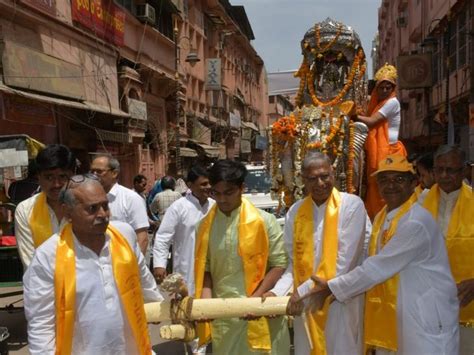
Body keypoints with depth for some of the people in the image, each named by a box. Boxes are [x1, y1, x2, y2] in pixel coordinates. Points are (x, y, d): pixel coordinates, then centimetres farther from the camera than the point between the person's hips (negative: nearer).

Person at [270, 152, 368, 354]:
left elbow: (343, 263, -14)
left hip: (340, 302, -3)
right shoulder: (295, 212, 2)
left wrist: (303, 291, -14)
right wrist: (277, 292, -10)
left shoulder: (352, 205, -10)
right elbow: (294, 263, 6)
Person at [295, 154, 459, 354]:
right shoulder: (382, 217, 8)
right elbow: (374, 263, 11)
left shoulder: (416, 222, -21)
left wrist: (331, 288, -15)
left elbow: (379, 267, -22)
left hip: (427, 318, -8)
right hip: (391, 315, 8)